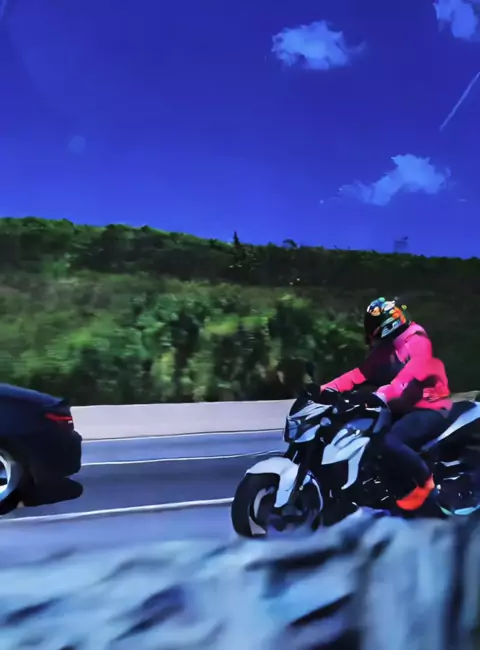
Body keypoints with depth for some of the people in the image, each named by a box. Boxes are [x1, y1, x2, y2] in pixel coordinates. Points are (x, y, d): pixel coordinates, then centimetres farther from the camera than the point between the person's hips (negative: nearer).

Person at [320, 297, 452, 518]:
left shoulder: (418, 342, -15)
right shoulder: (385, 347, 10)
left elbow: (409, 375, -31)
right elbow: (360, 374, 3)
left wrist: (380, 396, -44)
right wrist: (325, 388, -7)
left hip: (430, 409, -9)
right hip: (403, 407, 9)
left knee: (391, 443, -33)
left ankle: (425, 482, -7)